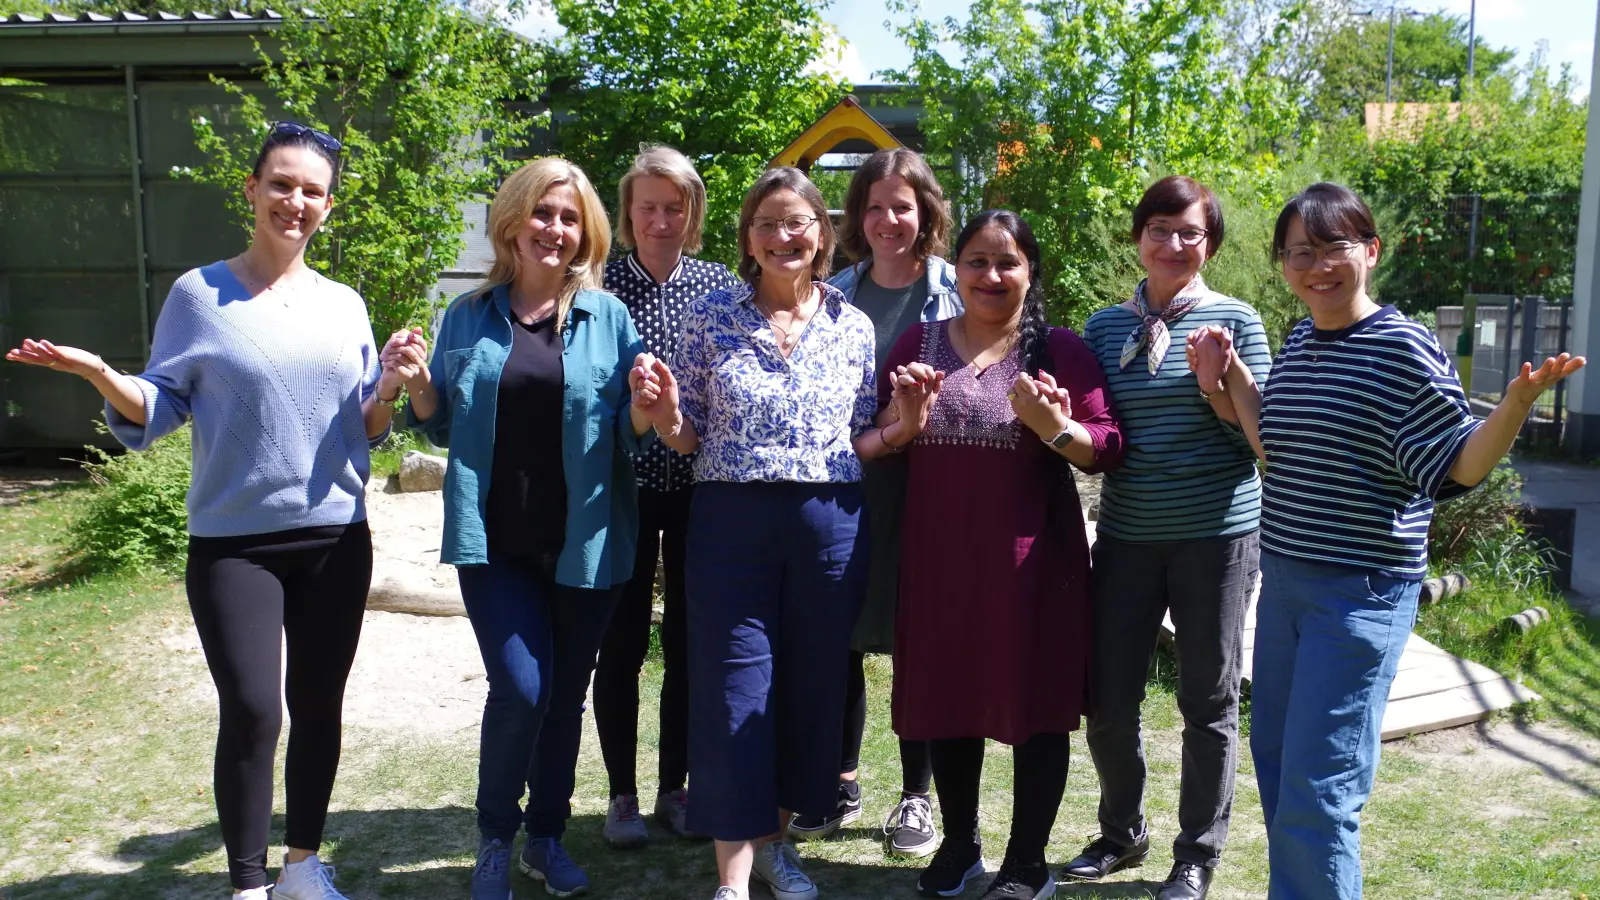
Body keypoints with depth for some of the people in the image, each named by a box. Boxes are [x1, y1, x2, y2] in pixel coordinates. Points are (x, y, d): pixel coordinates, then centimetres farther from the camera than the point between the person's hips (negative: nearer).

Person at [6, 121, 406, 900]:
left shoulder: (344, 305, 6)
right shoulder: (199, 294, -3)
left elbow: (367, 430, 8)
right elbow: (161, 409, -3)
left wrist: (391, 385, -11)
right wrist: (103, 378, -21)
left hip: (336, 540, 4)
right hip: (233, 544, -3)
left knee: (318, 706, 11)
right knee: (250, 713, -9)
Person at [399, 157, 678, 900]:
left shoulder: (607, 316, 1)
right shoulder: (469, 315, 4)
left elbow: (627, 433, 1)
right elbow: (445, 427, 10)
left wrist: (644, 408, -20)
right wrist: (417, 387, -10)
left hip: (584, 540, 1)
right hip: (495, 538, 0)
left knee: (566, 694, 11)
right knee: (521, 688, -9)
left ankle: (547, 836, 31)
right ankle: (494, 838, 16)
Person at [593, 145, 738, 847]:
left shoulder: (720, 284, 3)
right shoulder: (601, 284, -1)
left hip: (700, 490, 2)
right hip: (623, 486, -1)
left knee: (691, 642, 9)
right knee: (622, 643, 5)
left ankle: (676, 786, 24)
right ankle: (623, 794, 20)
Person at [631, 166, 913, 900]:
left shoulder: (853, 326, 6)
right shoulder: (712, 317, 1)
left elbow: (860, 442, 10)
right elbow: (688, 439, 4)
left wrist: (903, 426, -9)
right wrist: (665, 414, -16)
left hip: (829, 525, 2)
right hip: (730, 522, -2)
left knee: (812, 685, 11)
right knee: (734, 690, -2)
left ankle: (775, 839, 32)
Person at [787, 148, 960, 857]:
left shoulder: (959, 291, -1)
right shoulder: (836, 295, 9)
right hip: (845, 483, 3)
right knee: (841, 638, 9)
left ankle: (916, 795, 22)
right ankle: (841, 784, 27)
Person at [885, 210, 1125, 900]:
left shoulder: (1061, 349, -2)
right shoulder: (919, 342, 8)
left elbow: (1107, 450, -5)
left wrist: (1054, 426, -24)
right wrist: (904, 413, -10)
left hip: (1029, 555, -3)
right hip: (938, 554, 3)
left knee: (1034, 703, 6)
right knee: (946, 697, 12)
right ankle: (958, 845, 33)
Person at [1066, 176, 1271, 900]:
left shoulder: (1235, 320, -2)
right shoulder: (1105, 327, 7)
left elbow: (1261, 436, -3)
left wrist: (1217, 385, -18)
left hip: (1216, 535, -3)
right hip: (1126, 536, 3)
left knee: (1208, 702, 9)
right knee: (1108, 702, 6)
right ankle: (1122, 833, 31)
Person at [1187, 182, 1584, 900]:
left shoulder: (1405, 349, -13)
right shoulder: (1297, 343, 7)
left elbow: (1458, 467, -14)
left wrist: (1517, 402, -30)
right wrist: (1229, 376, 9)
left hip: (1361, 592, -7)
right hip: (1283, 579, 8)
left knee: (1316, 792, -6)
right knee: (1274, 760, 19)